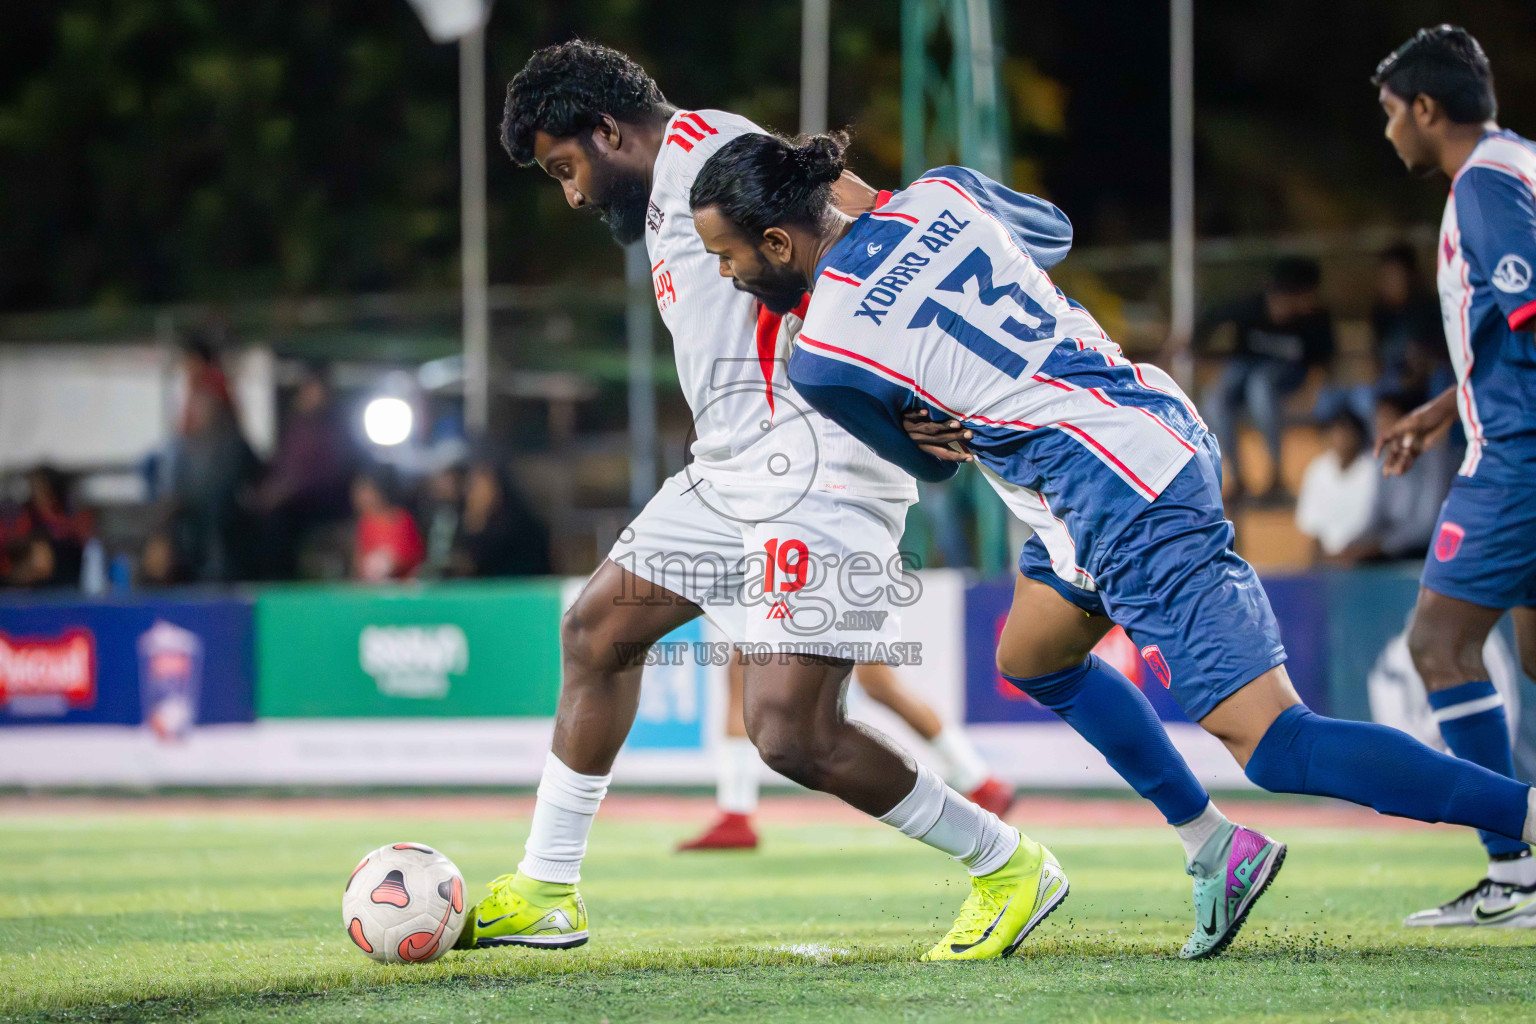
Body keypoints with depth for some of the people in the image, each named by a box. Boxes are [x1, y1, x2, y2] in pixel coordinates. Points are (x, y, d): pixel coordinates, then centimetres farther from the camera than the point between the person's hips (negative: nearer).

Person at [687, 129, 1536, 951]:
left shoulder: (820, 361, -12)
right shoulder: (940, 193, 5)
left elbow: (931, 461, 6)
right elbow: (1052, 232, 26)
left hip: (1128, 504, -10)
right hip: (1162, 424, 10)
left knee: (1274, 747, -10)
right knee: (1033, 659, 26)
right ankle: (1219, 850, 27)